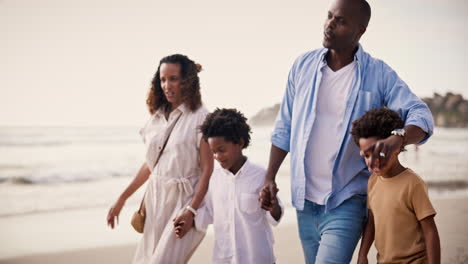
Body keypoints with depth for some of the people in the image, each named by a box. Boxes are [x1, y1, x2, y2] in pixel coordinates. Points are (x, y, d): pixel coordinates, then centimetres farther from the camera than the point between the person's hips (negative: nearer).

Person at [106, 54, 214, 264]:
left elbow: (207, 169, -11)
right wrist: (121, 199, 18)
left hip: (184, 200, -6)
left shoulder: (200, 118, -8)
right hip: (155, 199, 6)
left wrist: (191, 210, -20)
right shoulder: (157, 117, 10)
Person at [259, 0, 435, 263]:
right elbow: (284, 128, 10)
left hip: (346, 201, -4)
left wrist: (398, 139, -36)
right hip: (305, 198, 4)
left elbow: (421, 115, -14)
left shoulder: (380, 75, -6)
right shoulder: (303, 65, 3)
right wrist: (270, 178, 7)